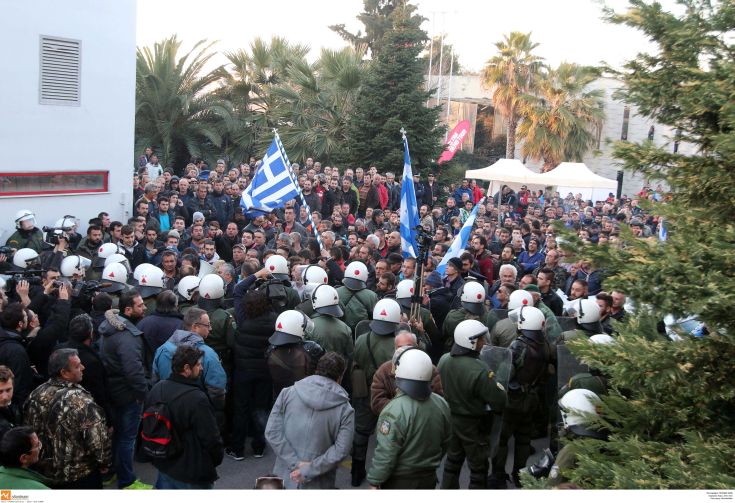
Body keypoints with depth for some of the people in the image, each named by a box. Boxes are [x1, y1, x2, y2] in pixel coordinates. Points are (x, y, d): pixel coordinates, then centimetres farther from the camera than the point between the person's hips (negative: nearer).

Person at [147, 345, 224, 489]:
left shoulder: (157, 389, -4)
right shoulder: (197, 399, -28)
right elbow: (211, 438, -21)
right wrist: (218, 458, 0)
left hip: (164, 466, 7)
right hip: (193, 474, -7)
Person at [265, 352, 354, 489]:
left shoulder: (287, 393, -5)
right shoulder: (345, 410, -9)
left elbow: (272, 432, -10)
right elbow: (340, 451, -16)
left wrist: (295, 463, -11)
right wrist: (309, 470, -13)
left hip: (284, 477, 2)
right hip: (318, 485, -2)